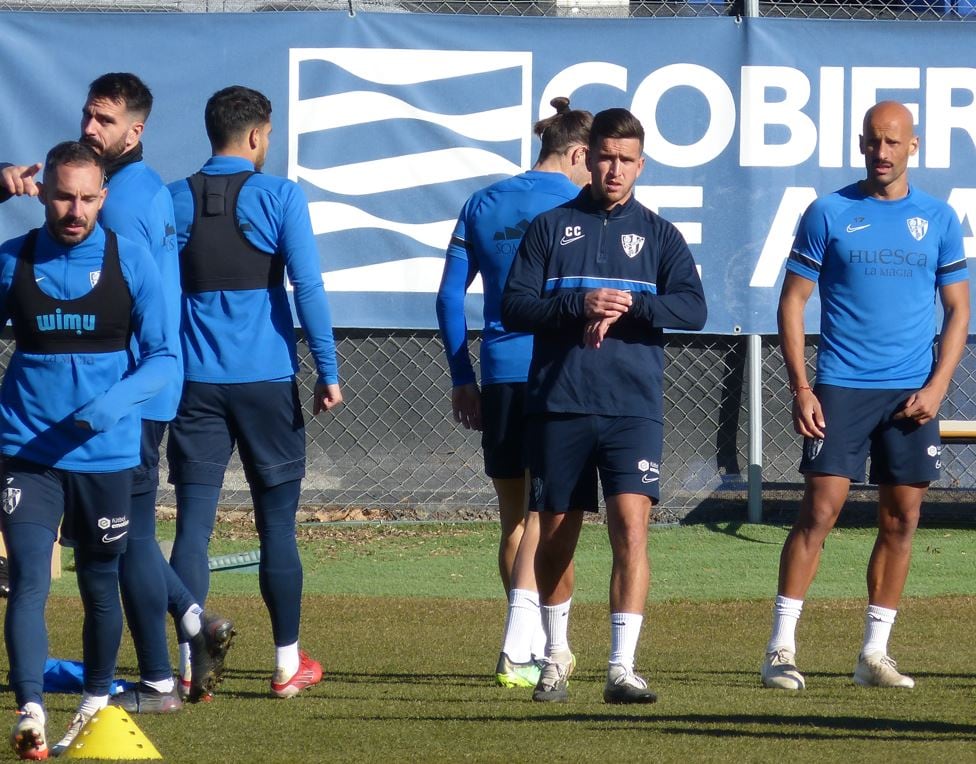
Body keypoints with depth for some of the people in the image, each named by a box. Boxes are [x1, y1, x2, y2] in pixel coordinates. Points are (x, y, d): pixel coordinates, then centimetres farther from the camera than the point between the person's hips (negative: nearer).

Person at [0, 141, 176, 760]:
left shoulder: (131, 261, -3)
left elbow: (163, 357, -3)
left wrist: (113, 403, -19)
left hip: (107, 452, 0)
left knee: (101, 585, 14)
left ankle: (97, 702, 33)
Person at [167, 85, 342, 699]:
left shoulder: (174, 202, 5)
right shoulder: (279, 197, -3)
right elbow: (308, 287, -9)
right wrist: (328, 372, -5)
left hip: (196, 383, 2)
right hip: (267, 379, -2)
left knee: (194, 522, 0)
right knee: (277, 522, 8)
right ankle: (289, 664, 14)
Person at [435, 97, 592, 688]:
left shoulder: (483, 205, 11)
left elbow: (450, 295, 11)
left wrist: (462, 377, 14)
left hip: (499, 375, 5)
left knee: (513, 513, 13)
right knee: (544, 509, -3)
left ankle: (535, 647, 20)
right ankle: (518, 650, -14)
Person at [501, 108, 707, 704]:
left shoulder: (658, 235, 10)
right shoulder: (551, 228, 10)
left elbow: (692, 308, -3)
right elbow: (515, 308, 1)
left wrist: (625, 307, -16)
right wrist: (580, 305, -14)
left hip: (634, 408, -1)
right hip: (558, 406, 1)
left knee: (631, 526, -15)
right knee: (557, 535, 9)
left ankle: (623, 668, -17)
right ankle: (557, 656, 29)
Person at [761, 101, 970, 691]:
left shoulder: (939, 219, 7)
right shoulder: (829, 214, 1)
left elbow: (958, 311, 10)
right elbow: (793, 302, 2)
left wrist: (937, 387, -3)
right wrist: (801, 388, -7)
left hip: (912, 394, 3)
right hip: (841, 389, -3)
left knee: (902, 520, 3)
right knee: (820, 511, -10)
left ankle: (875, 654, 12)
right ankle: (781, 650, -8)